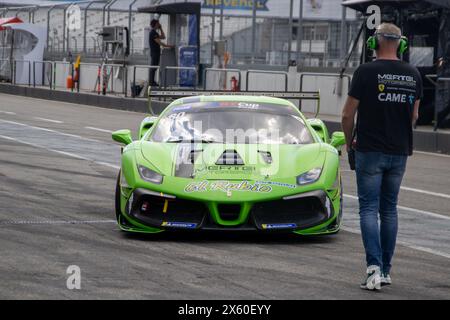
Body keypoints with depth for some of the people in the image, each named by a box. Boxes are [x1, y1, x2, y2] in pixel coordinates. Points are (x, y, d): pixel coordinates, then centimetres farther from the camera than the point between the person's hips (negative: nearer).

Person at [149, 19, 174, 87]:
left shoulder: (155, 32, 17)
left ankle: (152, 81, 16)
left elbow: (163, 37, 20)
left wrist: (161, 29, 13)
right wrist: (168, 46, -14)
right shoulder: (153, 33, -16)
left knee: (153, 67, 12)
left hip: (156, 52, 10)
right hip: (154, 52, -10)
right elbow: (159, 43, -19)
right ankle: (152, 82, -8)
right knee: (153, 67, -8)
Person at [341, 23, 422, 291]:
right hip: (400, 152, 4)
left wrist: (349, 142, 10)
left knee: (369, 209, -2)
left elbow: (348, 114, -7)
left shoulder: (366, 72, -12)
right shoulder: (413, 75, 2)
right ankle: (386, 270, 16)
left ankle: (374, 268, -17)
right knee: (389, 209, 14)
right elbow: (414, 116, 12)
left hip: (370, 150, -4)